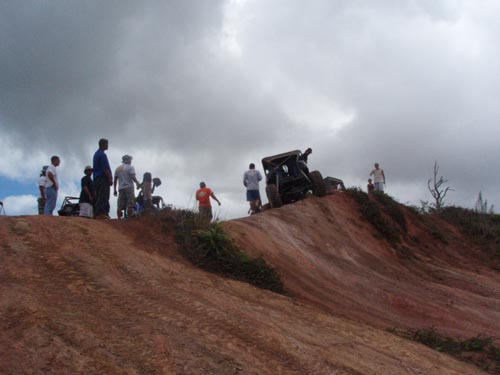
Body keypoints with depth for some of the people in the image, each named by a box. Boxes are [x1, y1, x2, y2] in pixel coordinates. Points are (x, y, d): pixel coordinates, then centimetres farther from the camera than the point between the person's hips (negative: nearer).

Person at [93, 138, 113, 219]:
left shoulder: (96, 154, 21)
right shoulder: (102, 154, -10)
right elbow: (105, 168, -17)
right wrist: (110, 178, -16)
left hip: (96, 178, 10)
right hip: (103, 178, -10)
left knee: (98, 196, 8)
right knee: (103, 197, -14)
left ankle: (97, 213, 7)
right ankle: (101, 213, -20)